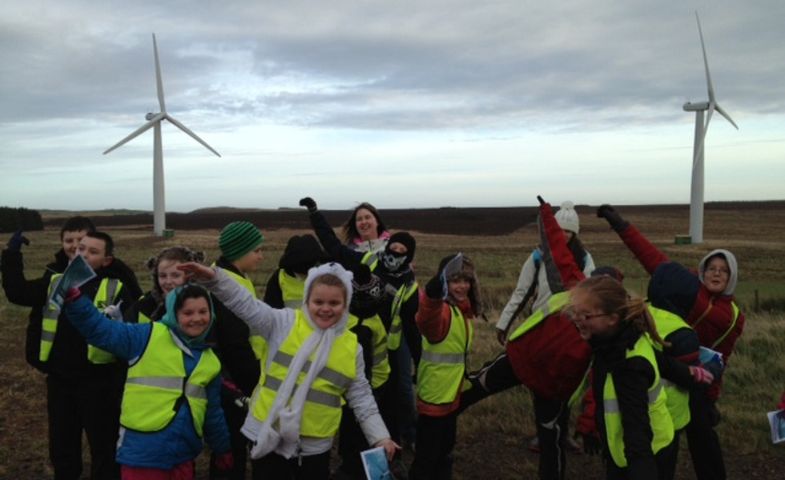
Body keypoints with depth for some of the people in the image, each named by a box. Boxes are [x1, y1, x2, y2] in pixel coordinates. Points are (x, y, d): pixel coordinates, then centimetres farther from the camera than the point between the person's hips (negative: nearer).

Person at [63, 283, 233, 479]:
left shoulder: (210, 360, 11)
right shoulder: (147, 337, -4)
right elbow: (98, 328, -9)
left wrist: (223, 449, 27)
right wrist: (73, 297, -22)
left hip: (183, 454, 5)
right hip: (142, 453, -5)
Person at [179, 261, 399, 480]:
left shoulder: (352, 346, 1)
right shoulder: (286, 323, -5)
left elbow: (361, 397, 7)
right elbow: (246, 305, -15)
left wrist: (380, 436, 1)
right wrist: (214, 278, -29)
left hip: (315, 446, 2)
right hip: (270, 437, -2)